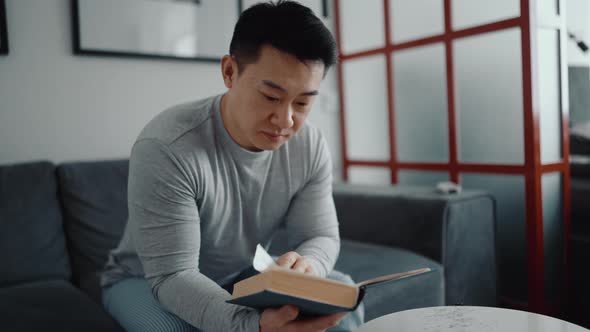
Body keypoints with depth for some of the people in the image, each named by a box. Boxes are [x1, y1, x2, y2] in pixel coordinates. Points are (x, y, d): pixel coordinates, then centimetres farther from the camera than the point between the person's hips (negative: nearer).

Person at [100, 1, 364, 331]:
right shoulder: (165, 148, -32)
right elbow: (172, 275, -32)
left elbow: (321, 236, -10)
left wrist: (306, 264, -36)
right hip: (148, 280, -3)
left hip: (244, 276, 4)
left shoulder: (311, 146, -15)